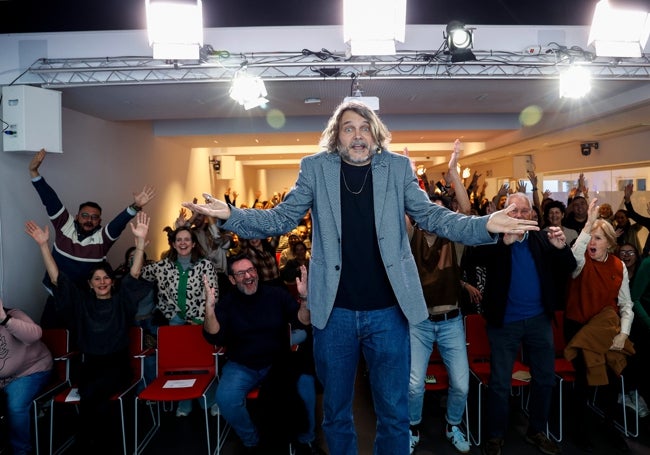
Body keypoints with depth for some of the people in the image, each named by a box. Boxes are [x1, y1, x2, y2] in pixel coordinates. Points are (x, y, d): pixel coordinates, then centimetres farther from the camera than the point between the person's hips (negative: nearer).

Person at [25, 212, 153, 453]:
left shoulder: (121, 300, 3)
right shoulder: (82, 302, 8)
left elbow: (134, 274, -11)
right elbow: (56, 278, 2)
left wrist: (140, 241, -26)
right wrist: (43, 245, -8)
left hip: (117, 363, -1)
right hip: (90, 363, 2)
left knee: (90, 395, -28)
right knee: (96, 398, -29)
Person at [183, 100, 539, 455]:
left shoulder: (398, 167, 3)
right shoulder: (315, 168, 2)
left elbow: (432, 216, 0)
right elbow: (281, 218, -1)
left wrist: (485, 225, -17)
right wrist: (230, 215, -18)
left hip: (387, 310, 0)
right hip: (335, 311, 0)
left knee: (394, 413, 13)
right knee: (335, 413, 17)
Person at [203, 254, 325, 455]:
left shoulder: (277, 294, 0)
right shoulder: (226, 304, 0)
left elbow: (302, 322, -5)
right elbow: (214, 338, -13)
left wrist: (304, 298, -25)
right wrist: (210, 307, -29)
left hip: (279, 362, 0)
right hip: (241, 367, 0)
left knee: (307, 382, -27)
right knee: (225, 399, -29)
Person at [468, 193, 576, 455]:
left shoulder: (542, 239, 3)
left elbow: (569, 268, -1)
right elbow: (477, 257, -24)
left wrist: (561, 248, -21)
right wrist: (505, 241, -39)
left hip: (539, 319, 4)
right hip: (505, 320, -4)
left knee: (545, 378, 14)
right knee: (500, 382, 4)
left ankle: (537, 431, 32)